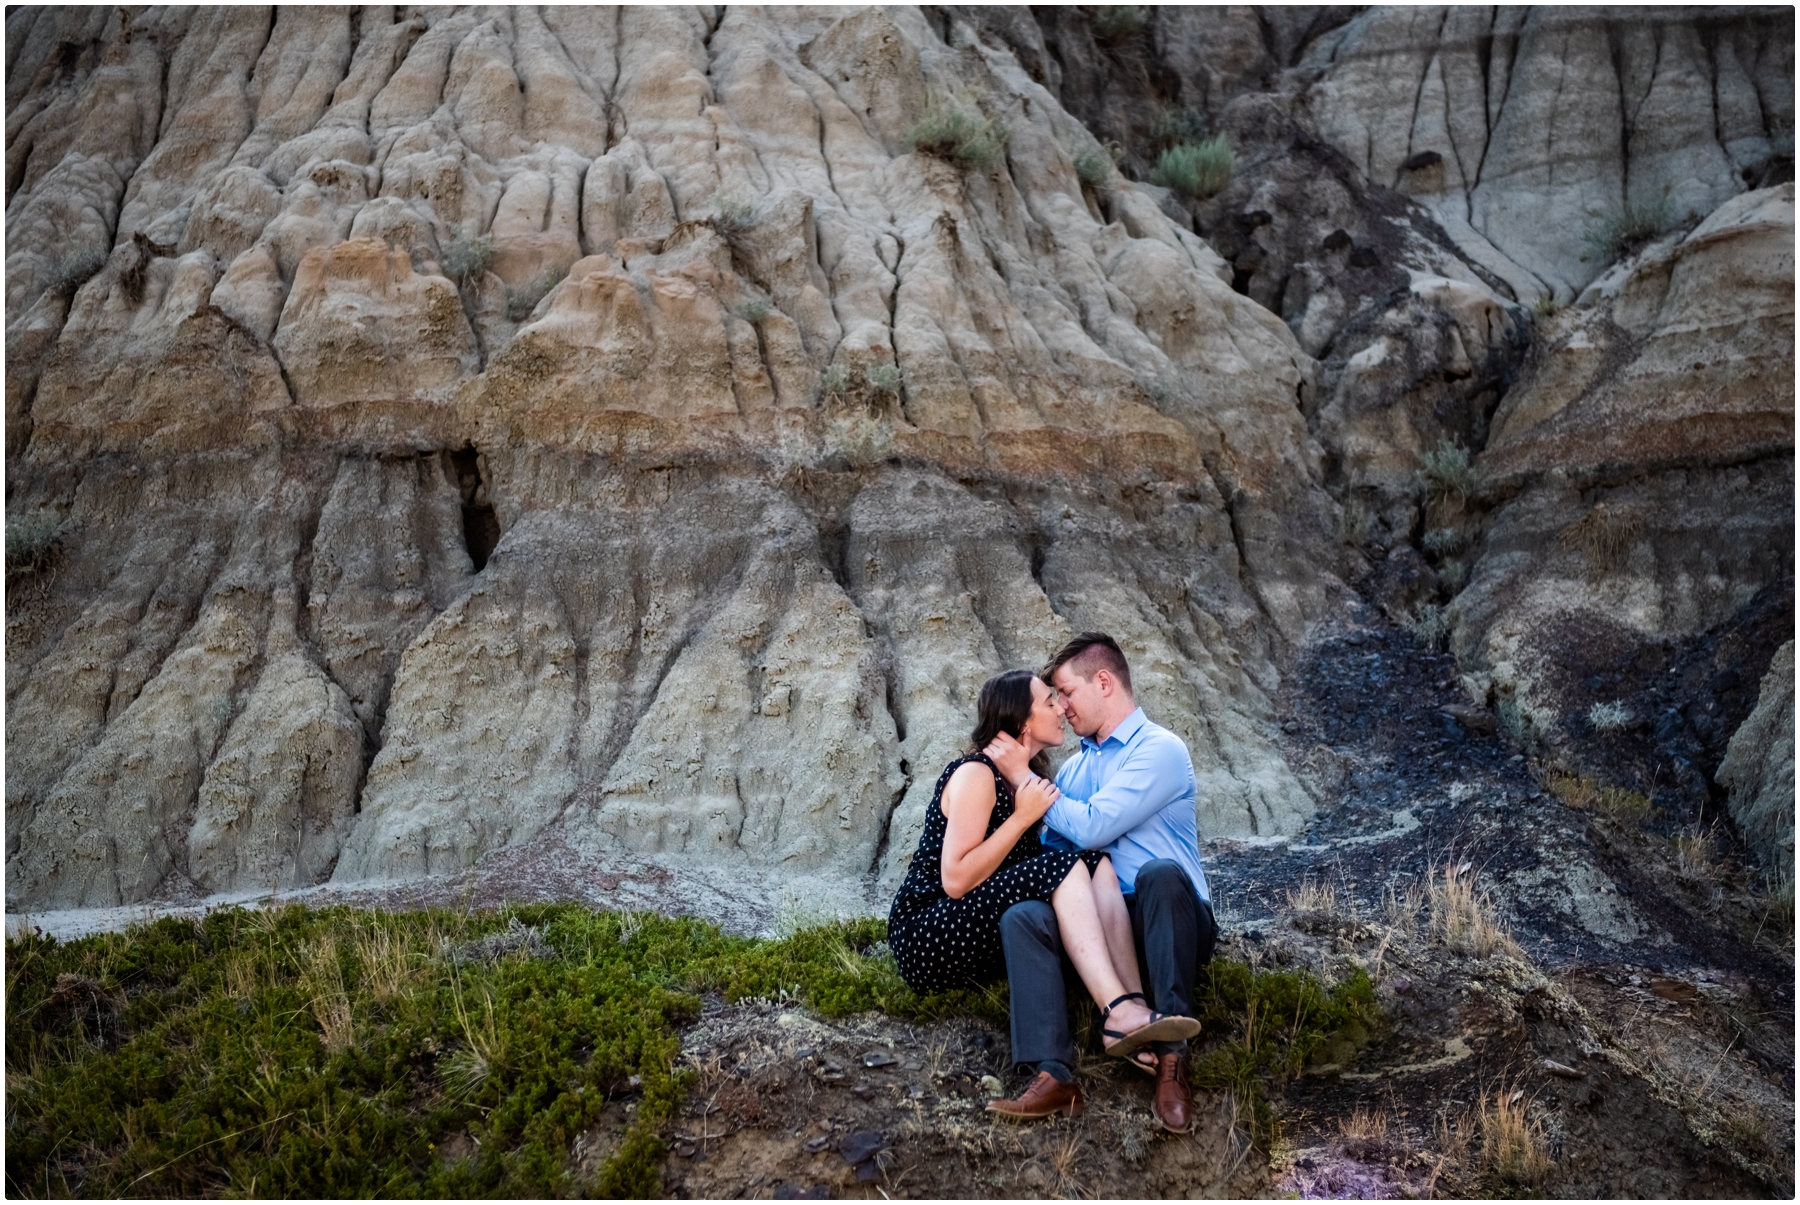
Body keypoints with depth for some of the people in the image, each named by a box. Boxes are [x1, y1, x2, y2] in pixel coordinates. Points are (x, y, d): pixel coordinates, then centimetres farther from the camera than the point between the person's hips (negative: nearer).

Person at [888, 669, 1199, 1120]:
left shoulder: (1029, 777, 15)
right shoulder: (975, 774, -12)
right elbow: (956, 881, -21)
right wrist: (1024, 816, -18)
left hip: (986, 937, 8)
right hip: (929, 936, -8)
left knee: (1096, 863, -12)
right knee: (1065, 866, -26)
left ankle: (1131, 1004, -29)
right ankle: (1120, 1012, -36)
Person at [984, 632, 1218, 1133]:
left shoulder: (1159, 750, -4)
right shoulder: (1075, 766, 21)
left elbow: (1091, 828, -13)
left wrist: (1024, 777, -4)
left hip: (1168, 924, -5)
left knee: (1160, 873, -39)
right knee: (1021, 916, -23)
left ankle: (1171, 1057, -38)